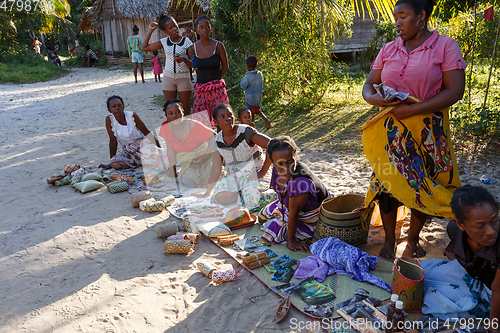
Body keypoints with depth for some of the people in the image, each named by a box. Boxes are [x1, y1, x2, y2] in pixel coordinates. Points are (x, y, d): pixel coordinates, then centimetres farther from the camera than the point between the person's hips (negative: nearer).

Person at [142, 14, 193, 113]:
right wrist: (150, 30, 7)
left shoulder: (186, 42, -2)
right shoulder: (164, 42, 5)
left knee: (186, 111, 0)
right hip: (168, 78, 3)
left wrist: (184, 59, -24)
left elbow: (192, 65, -2)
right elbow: (145, 47, 11)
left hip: (183, 78, -3)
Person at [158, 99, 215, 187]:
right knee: (186, 179, -22)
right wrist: (172, 168, 3)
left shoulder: (194, 125, -21)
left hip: (202, 155, -3)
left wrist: (206, 155, -22)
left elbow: (213, 136, -14)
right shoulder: (165, 129, -9)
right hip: (186, 162, 3)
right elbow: (170, 150, 2)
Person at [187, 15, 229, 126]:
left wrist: (214, 79, 7)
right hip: (200, 90, 2)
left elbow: (225, 66, 6)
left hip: (217, 89, -2)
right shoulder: (192, 48, 3)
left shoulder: (218, 46, -3)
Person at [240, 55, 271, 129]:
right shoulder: (260, 74, -2)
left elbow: (243, 85, -16)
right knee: (257, 110, 23)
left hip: (250, 98, -6)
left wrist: (243, 79, 0)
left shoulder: (248, 76, -22)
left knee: (252, 112, 9)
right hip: (258, 97, 6)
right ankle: (266, 119, 4)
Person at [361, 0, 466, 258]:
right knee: (388, 183, 6)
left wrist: (411, 110, -19)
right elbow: (369, 84, 11)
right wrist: (372, 97, -14)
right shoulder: (388, 49, 9)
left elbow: (454, 91, -11)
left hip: (426, 132, -3)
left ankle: (413, 240, 29)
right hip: (390, 132, 3)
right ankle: (389, 240, 26)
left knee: (422, 187, 6)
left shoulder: (445, 46, -3)